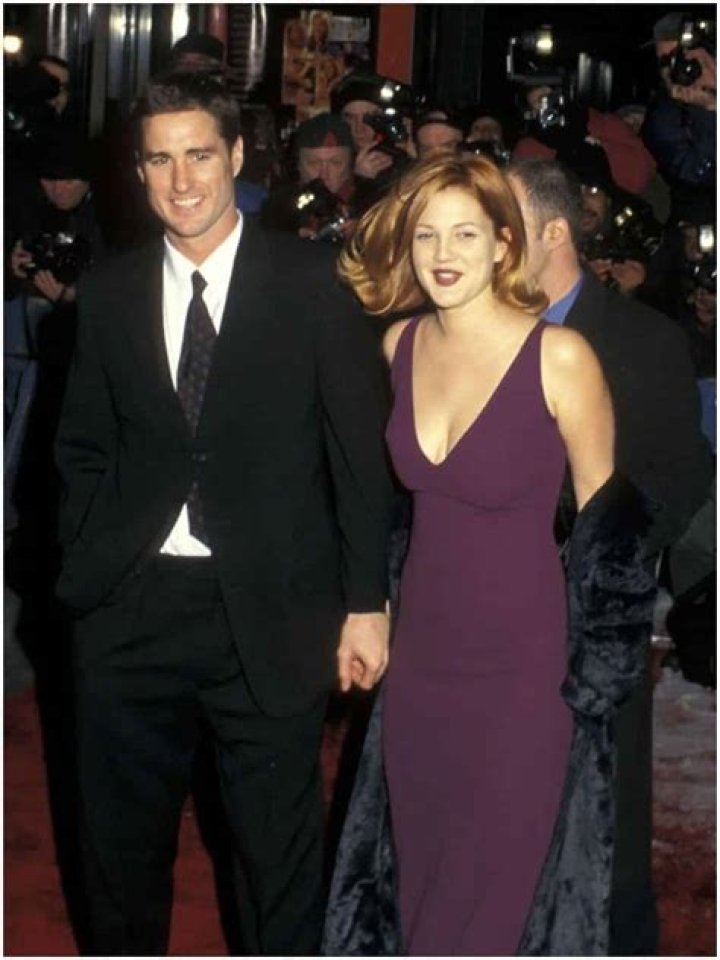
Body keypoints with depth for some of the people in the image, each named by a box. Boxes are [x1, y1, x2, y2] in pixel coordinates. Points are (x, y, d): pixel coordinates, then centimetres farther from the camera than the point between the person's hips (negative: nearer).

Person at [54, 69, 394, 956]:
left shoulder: (310, 286, -3)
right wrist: (85, 570, 2)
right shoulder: (109, 293, 6)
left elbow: (361, 453, -3)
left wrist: (365, 603, -5)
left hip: (271, 613, -3)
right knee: (121, 846, 16)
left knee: (280, 847, 10)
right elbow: (84, 447, 12)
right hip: (130, 609, 3)